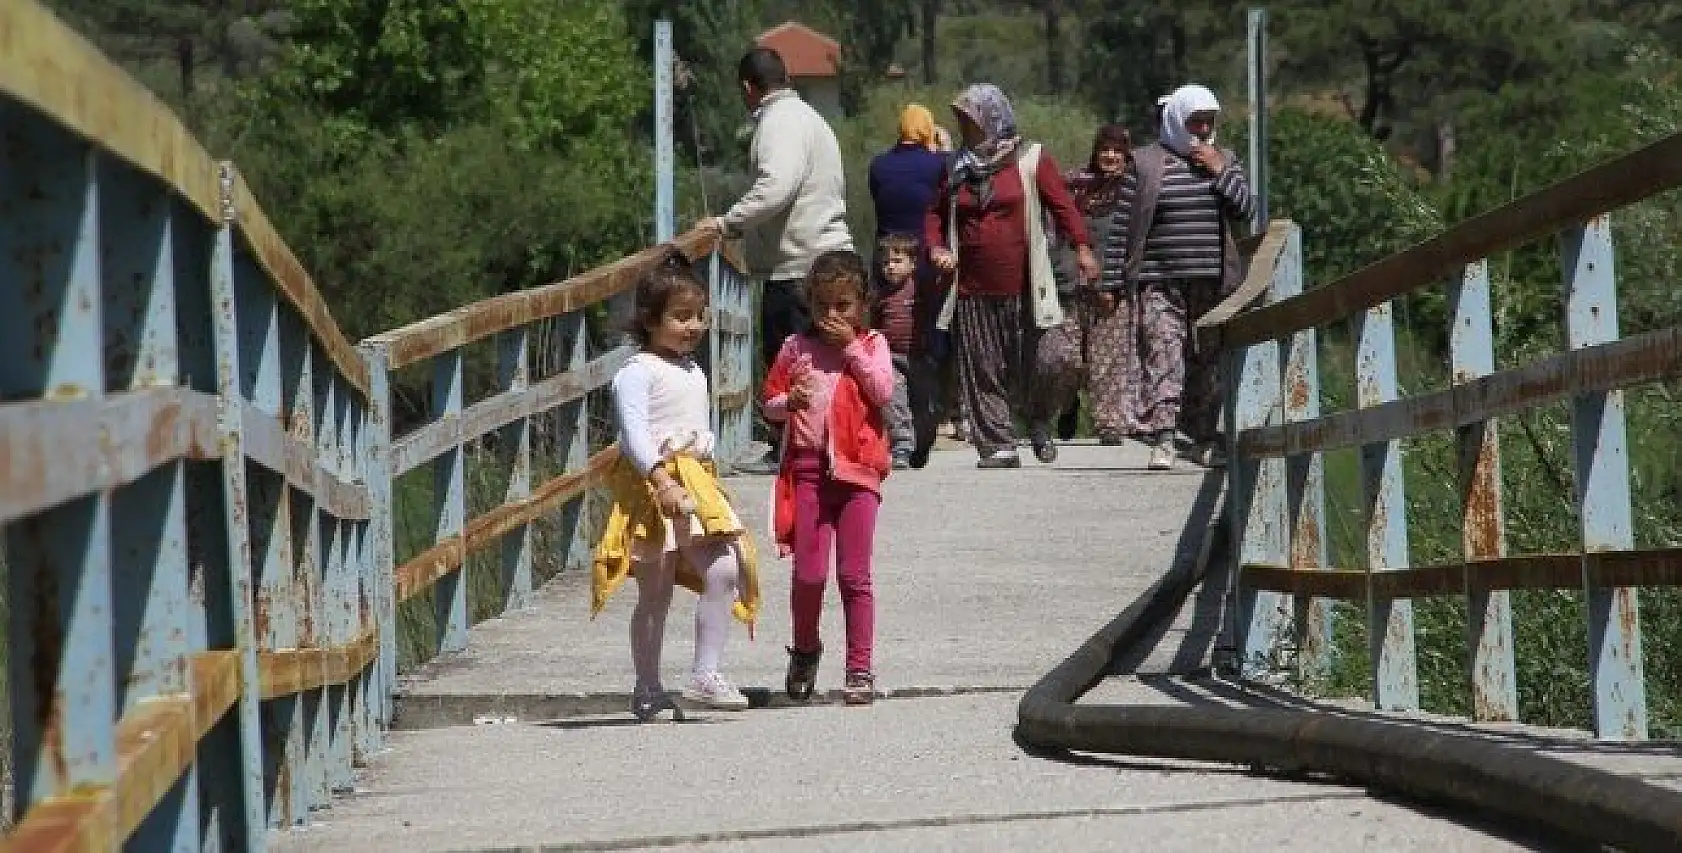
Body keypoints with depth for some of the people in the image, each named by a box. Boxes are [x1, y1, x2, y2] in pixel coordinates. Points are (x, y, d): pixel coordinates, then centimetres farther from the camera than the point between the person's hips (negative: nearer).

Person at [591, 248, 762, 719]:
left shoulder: (694, 373, 17)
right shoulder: (638, 371, -11)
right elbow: (634, 431, -22)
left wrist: (705, 482, 22)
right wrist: (663, 483, -30)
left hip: (695, 483, 7)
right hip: (652, 486, -7)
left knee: (723, 572, -9)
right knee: (655, 592, -1)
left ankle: (705, 676, -4)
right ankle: (648, 689, 9)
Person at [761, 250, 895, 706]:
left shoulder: (872, 345, 5)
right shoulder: (797, 348, 9)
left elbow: (884, 391, -10)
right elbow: (769, 399, 15)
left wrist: (851, 347, -10)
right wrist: (788, 403, -7)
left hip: (856, 468, -1)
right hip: (809, 467, 1)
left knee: (854, 576, 0)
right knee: (809, 573, -1)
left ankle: (860, 668, 6)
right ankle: (804, 649, 24)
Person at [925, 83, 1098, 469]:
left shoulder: (1031, 161, 1)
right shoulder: (959, 169, 15)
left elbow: (1062, 204, -4)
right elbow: (936, 214, 21)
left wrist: (1082, 247, -17)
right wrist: (935, 247, 2)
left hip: (1022, 289, -4)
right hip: (973, 292, 4)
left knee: (1030, 366, -3)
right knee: (982, 373, -1)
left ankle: (1040, 430, 21)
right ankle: (998, 447, 2)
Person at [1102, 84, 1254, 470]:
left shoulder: (1224, 160, 13)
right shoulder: (1145, 164, 2)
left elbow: (1246, 208, 4)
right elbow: (1121, 226, 1)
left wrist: (1220, 172, -6)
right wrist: (1112, 281, -4)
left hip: (1212, 284, 3)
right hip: (1160, 285, -3)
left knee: (1208, 364, 7)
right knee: (1162, 356, -13)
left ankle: (1205, 439, 16)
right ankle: (1161, 441, -18)